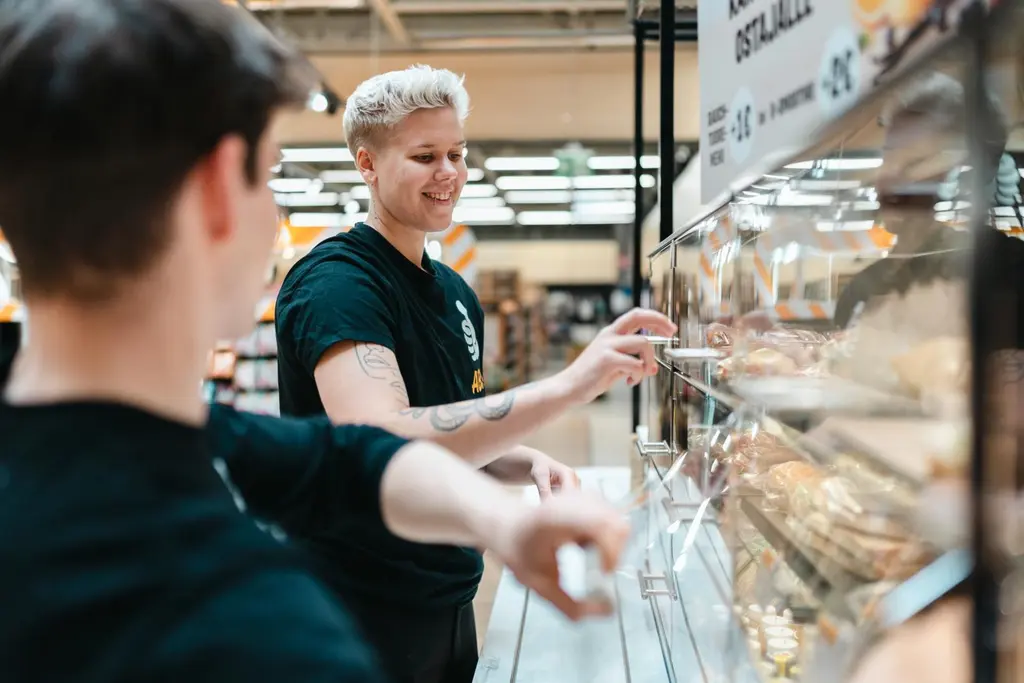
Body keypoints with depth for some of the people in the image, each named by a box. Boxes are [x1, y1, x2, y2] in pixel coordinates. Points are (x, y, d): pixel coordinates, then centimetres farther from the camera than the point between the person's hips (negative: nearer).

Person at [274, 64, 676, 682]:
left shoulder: (456, 293, 9)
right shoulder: (336, 279, -18)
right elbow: (380, 446, -33)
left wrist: (531, 464, -5)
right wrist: (567, 386, -39)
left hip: (450, 603, 8)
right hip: (362, 622, -8)